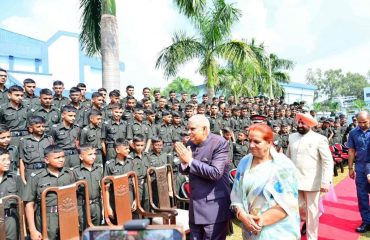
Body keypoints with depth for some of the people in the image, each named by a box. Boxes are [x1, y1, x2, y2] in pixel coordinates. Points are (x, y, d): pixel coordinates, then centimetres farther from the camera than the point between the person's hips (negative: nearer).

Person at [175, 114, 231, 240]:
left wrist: (190, 161, -20)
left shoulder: (220, 143, -15)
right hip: (195, 206, 7)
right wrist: (183, 162, -11)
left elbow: (215, 173, -23)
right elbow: (185, 171, 12)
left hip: (214, 207, -6)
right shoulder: (191, 143, 5)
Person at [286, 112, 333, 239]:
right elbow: (287, 157, 14)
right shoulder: (292, 137, 5)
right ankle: (306, 221, 47)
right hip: (295, 180, 4)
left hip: (312, 181, -4)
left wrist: (326, 181, -18)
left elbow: (328, 161, -11)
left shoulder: (319, 139, -9)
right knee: (298, 206, 15)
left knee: (311, 211, 7)